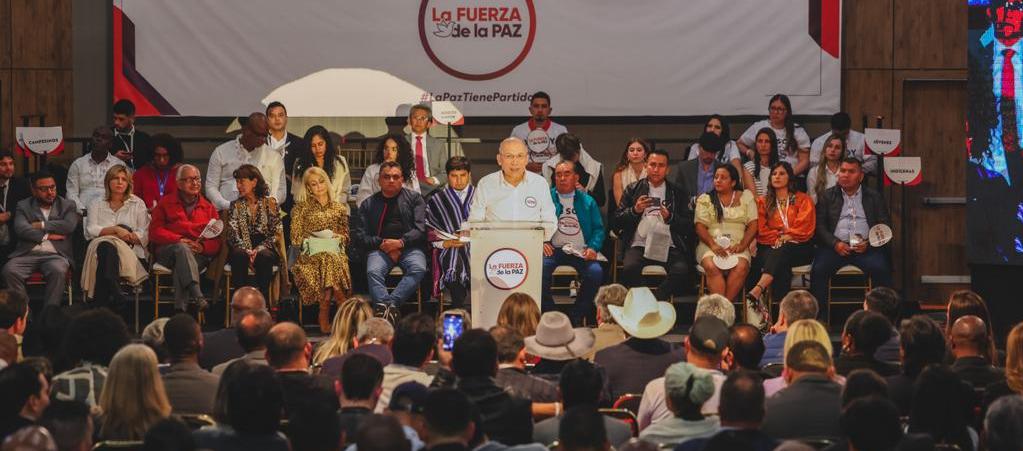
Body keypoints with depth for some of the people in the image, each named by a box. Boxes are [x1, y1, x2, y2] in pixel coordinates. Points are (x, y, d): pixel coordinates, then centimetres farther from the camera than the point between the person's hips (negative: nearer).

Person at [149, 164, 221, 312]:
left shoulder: (208, 208, 21)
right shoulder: (166, 203, 18)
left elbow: (217, 241, 12)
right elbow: (155, 232, 5)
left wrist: (202, 247, -12)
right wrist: (179, 240, -11)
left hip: (198, 255, 1)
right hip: (167, 252, -1)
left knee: (181, 266, -34)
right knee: (182, 249, -37)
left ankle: (180, 309, -49)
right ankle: (197, 295, -59)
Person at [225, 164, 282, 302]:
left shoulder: (269, 203, 8)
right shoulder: (235, 205, 13)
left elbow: (275, 233, 2)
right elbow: (233, 234, 1)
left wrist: (259, 249, -15)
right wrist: (247, 251, -18)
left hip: (265, 248, -1)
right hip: (243, 248, 1)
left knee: (263, 256, -36)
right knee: (239, 255, -35)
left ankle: (263, 299, -35)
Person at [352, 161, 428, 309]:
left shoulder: (414, 198, 16)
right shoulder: (368, 204, 20)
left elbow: (421, 228, 4)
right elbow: (358, 235, 10)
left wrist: (401, 242, -11)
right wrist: (381, 243, -7)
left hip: (409, 247, -1)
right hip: (380, 249, 1)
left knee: (418, 269, -33)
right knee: (373, 271, -32)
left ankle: (390, 303, -42)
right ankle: (385, 307, -45)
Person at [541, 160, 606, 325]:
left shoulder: (587, 201, 17)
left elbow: (599, 229, 13)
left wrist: (593, 248, -6)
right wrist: (541, 242, -12)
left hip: (580, 251, 1)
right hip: (553, 249, -1)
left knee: (595, 272, -27)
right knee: (541, 268, -32)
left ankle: (577, 317, -11)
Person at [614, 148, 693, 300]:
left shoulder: (678, 193, 15)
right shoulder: (632, 190, 16)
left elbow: (689, 225, 9)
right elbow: (617, 222, 12)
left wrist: (670, 218, -10)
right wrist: (634, 211, -6)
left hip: (668, 247, 0)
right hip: (639, 245, 0)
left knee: (681, 270, -31)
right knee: (630, 268, -33)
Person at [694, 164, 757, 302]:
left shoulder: (745, 197, 14)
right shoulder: (705, 199, 14)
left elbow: (752, 225, 7)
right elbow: (700, 226, 3)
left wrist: (742, 245, -10)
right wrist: (713, 245, -14)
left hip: (736, 245, 0)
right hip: (711, 244, 0)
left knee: (741, 267, -33)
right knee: (712, 266, -33)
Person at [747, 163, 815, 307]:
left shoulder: (802, 200, 14)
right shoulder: (763, 201, 19)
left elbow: (804, 227, 1)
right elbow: (761, 229, 8)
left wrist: (786, 237, -10)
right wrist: (777, 238, -9)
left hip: (798, 248, -2)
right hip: (771, 247, 2)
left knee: (781, 252, -38)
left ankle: (758, 290, -57)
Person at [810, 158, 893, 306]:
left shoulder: (875, 197, 16)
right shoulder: (827, 197, 16)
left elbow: (885, 226, 10)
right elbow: (820, 225, 7)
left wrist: (869, 243, -9)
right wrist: (835, 244, -10)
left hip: (866, 247, 0)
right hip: (836, 247, 0)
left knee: (880, 270, -29)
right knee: (818, 270, -28)